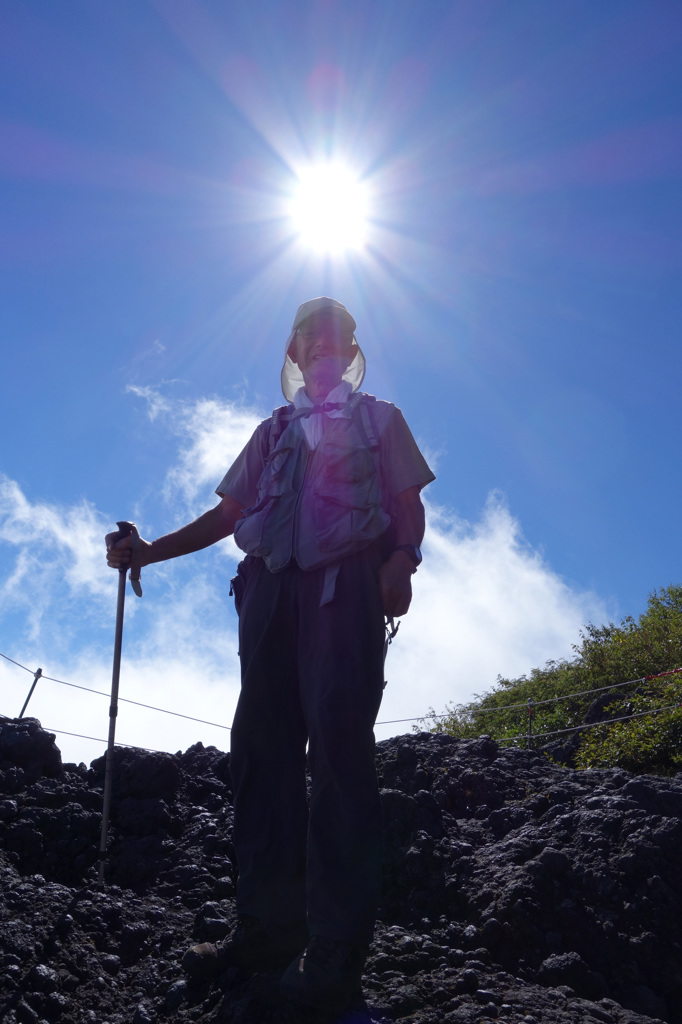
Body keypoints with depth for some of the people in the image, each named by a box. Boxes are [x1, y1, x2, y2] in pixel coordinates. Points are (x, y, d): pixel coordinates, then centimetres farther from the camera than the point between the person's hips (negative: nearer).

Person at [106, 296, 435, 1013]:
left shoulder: (378, 419, 19)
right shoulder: (273, 431, 28)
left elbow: (409, 506, 8)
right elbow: (226, 515, 23)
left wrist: (401, 561, -13)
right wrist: (147, 552, 11)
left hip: (345, 583, -4)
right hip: (271, 585, 4)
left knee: (338, 742, -15)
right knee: (263, 745, -3)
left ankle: (336, 946, -15)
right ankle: (268, 926, 1)